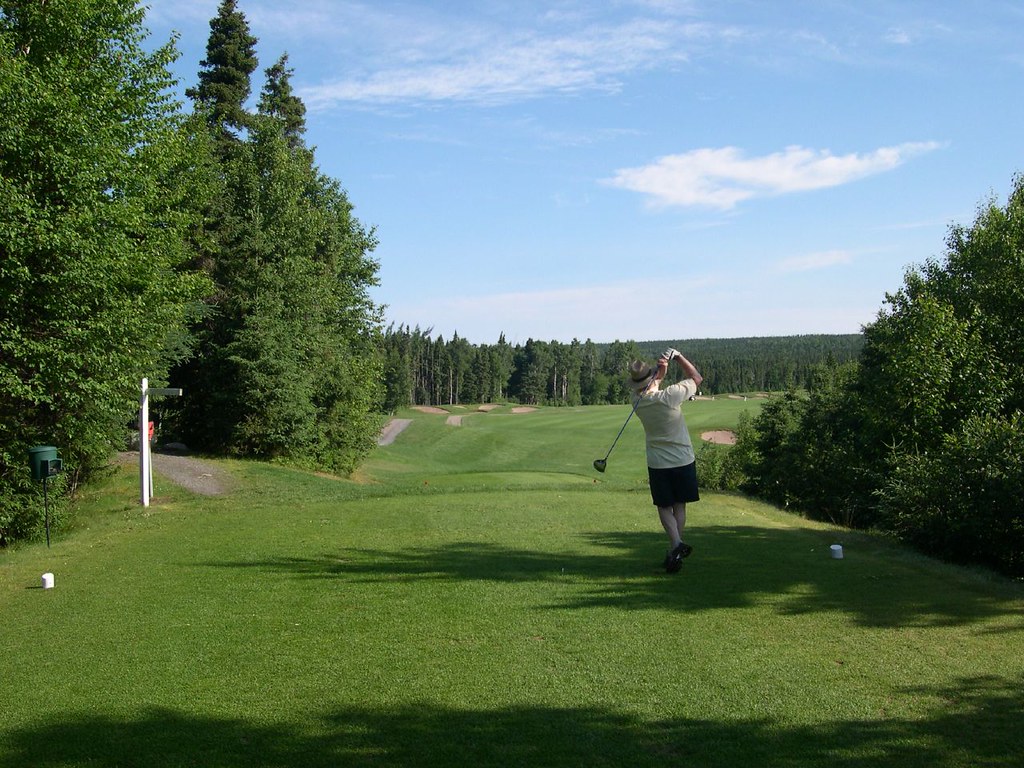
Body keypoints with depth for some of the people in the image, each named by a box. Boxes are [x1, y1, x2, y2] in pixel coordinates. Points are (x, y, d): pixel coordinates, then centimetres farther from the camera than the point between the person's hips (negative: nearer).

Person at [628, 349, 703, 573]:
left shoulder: (637, 401, -10)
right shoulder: (670, 396, -20)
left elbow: (649, 387, 11)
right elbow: (696, 377, -5)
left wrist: (662, 368, -7)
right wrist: (677, 356, -2)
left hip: (658, 464, 1)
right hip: (683, 460, -1)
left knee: (664, 506, 7)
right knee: (679, 505, 13)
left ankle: (676, 543, -16)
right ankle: (675, 548, 12)